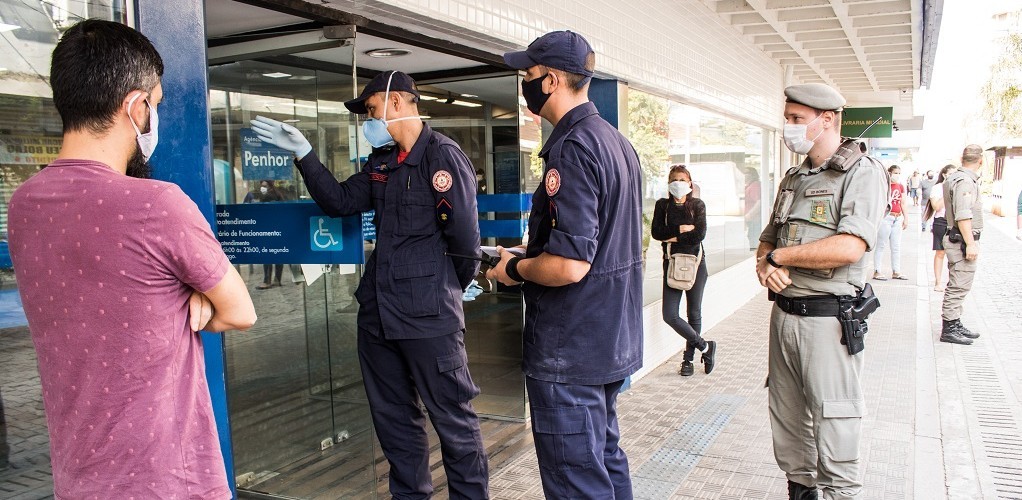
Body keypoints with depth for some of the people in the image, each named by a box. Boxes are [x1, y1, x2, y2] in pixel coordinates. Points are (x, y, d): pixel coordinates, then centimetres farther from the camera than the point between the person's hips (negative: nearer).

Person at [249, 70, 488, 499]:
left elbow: (465, 234, -15)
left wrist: (451, 288, -2)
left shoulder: (443, 156, -11)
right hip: (378, 311, 9)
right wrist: (303, 153, 9)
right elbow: (339, 202, 13)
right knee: (392, 417, 18)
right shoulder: (381, 162, 14)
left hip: (429, 316, -8)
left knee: (453, 419, 2)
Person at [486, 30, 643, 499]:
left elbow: (568, 265, -29)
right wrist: (528, 257, 17)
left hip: (570, 354, -10)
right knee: (606, 458, 23)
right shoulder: (617, 141, 11)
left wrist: (514, 270, -10)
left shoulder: (572, 149, -21)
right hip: (613, 339, 10)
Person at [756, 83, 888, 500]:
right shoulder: (794, 178, 15)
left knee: (833, 426, 0)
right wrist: (765, 264, -5)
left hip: (829, 319, -7)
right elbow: (768, 239, 18)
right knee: (786, 416, 15)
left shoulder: (863, 173, -8)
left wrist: (780, 255, -12)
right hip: (784, 313, 7)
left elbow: (849, 247, -21)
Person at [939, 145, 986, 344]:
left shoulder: (954, 177, 16)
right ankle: (949, 329, -3)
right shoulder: (965, 181, -17)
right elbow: (963, 215, -23)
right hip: (963, 240, -11)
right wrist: (970, 243, -24)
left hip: (955, 238, 11)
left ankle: (955, 324, 25)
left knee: (957, 286, 16)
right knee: (959, 286, -7)